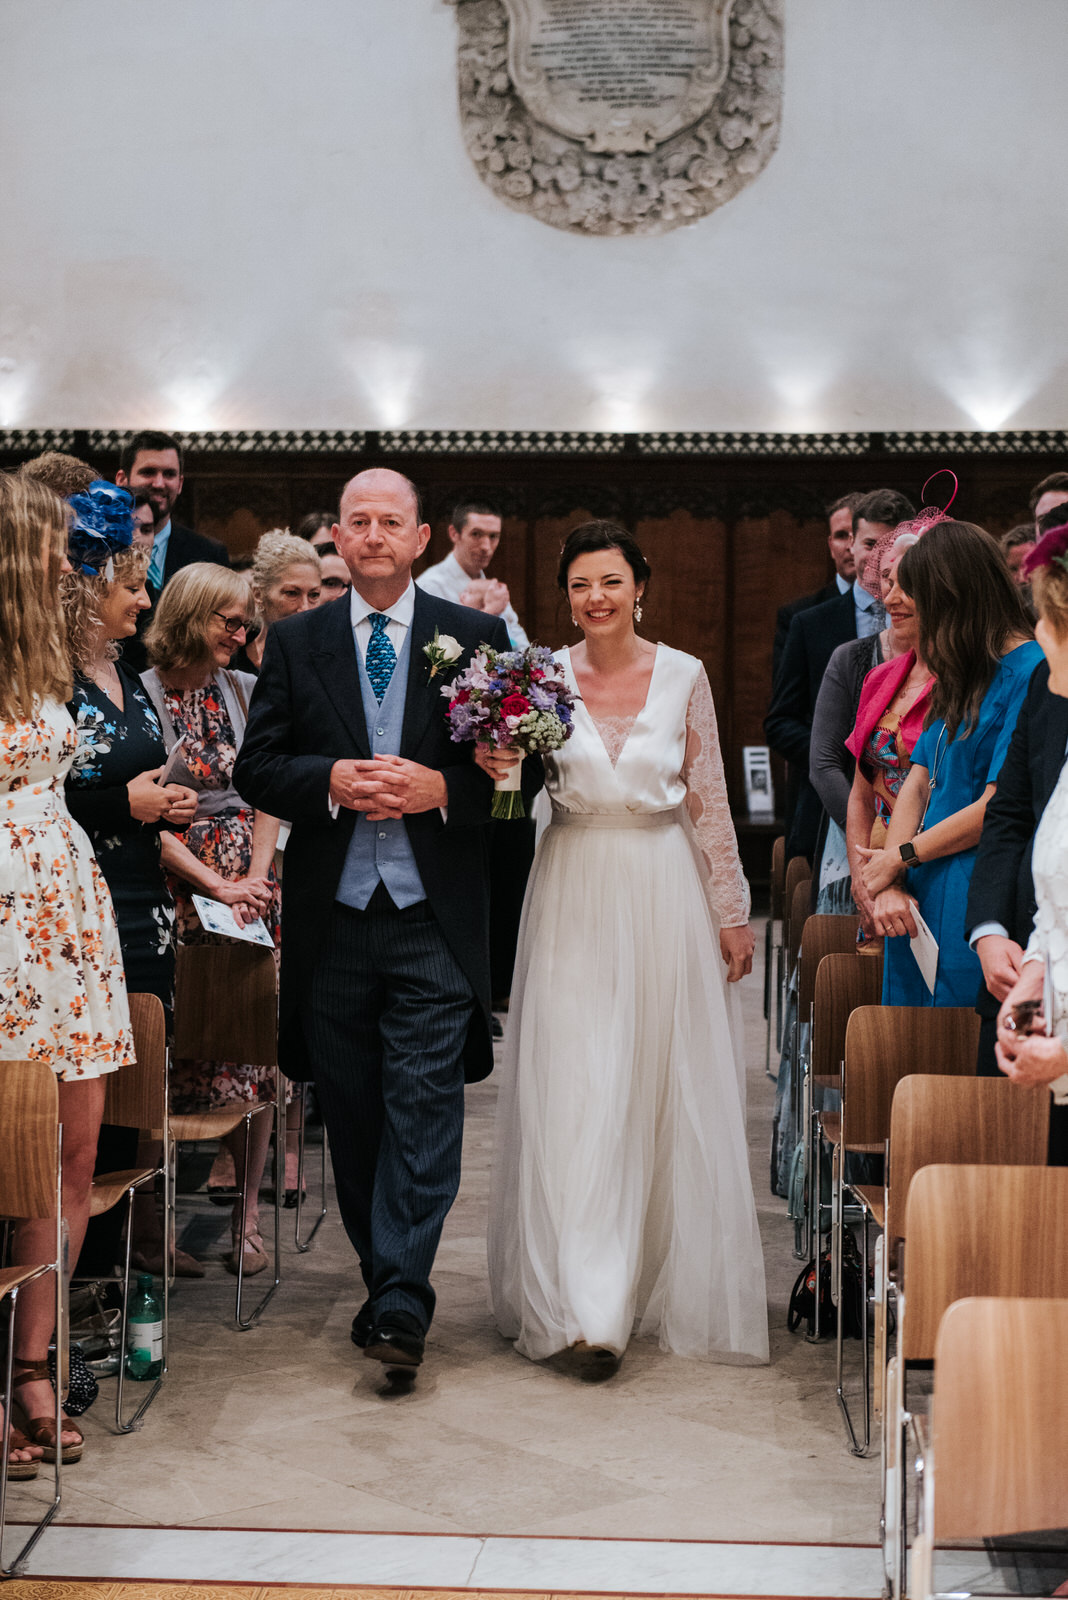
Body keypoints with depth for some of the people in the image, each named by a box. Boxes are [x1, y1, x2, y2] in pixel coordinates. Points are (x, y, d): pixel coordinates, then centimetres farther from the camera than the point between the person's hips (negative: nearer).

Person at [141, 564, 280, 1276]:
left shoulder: (246, 690, 11)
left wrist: (257, 875, -3)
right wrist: (217, 885, -10)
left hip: (249, 880, 4)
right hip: (176, 888, -4)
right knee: (180, 1050, -6)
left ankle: (248, 1211, 8)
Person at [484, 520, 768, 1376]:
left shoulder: (683, 676, 0)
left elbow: (710, 801, 3)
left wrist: (733, 911, 3)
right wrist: (499, 768, -16)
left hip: (665, 893, 0)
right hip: (574, 894, 0)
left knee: (666, 1089, 6)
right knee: (572, 1092, -5)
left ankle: (665, 1279, 24)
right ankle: (587, 1305, -4)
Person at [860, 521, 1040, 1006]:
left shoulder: (1029, 675, -13)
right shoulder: (960, 678, 16)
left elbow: (997, 807, -16)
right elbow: (917, 784, 10)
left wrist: (901, 857, -5)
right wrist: (891, 885, -4)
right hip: (922, 901, 8)